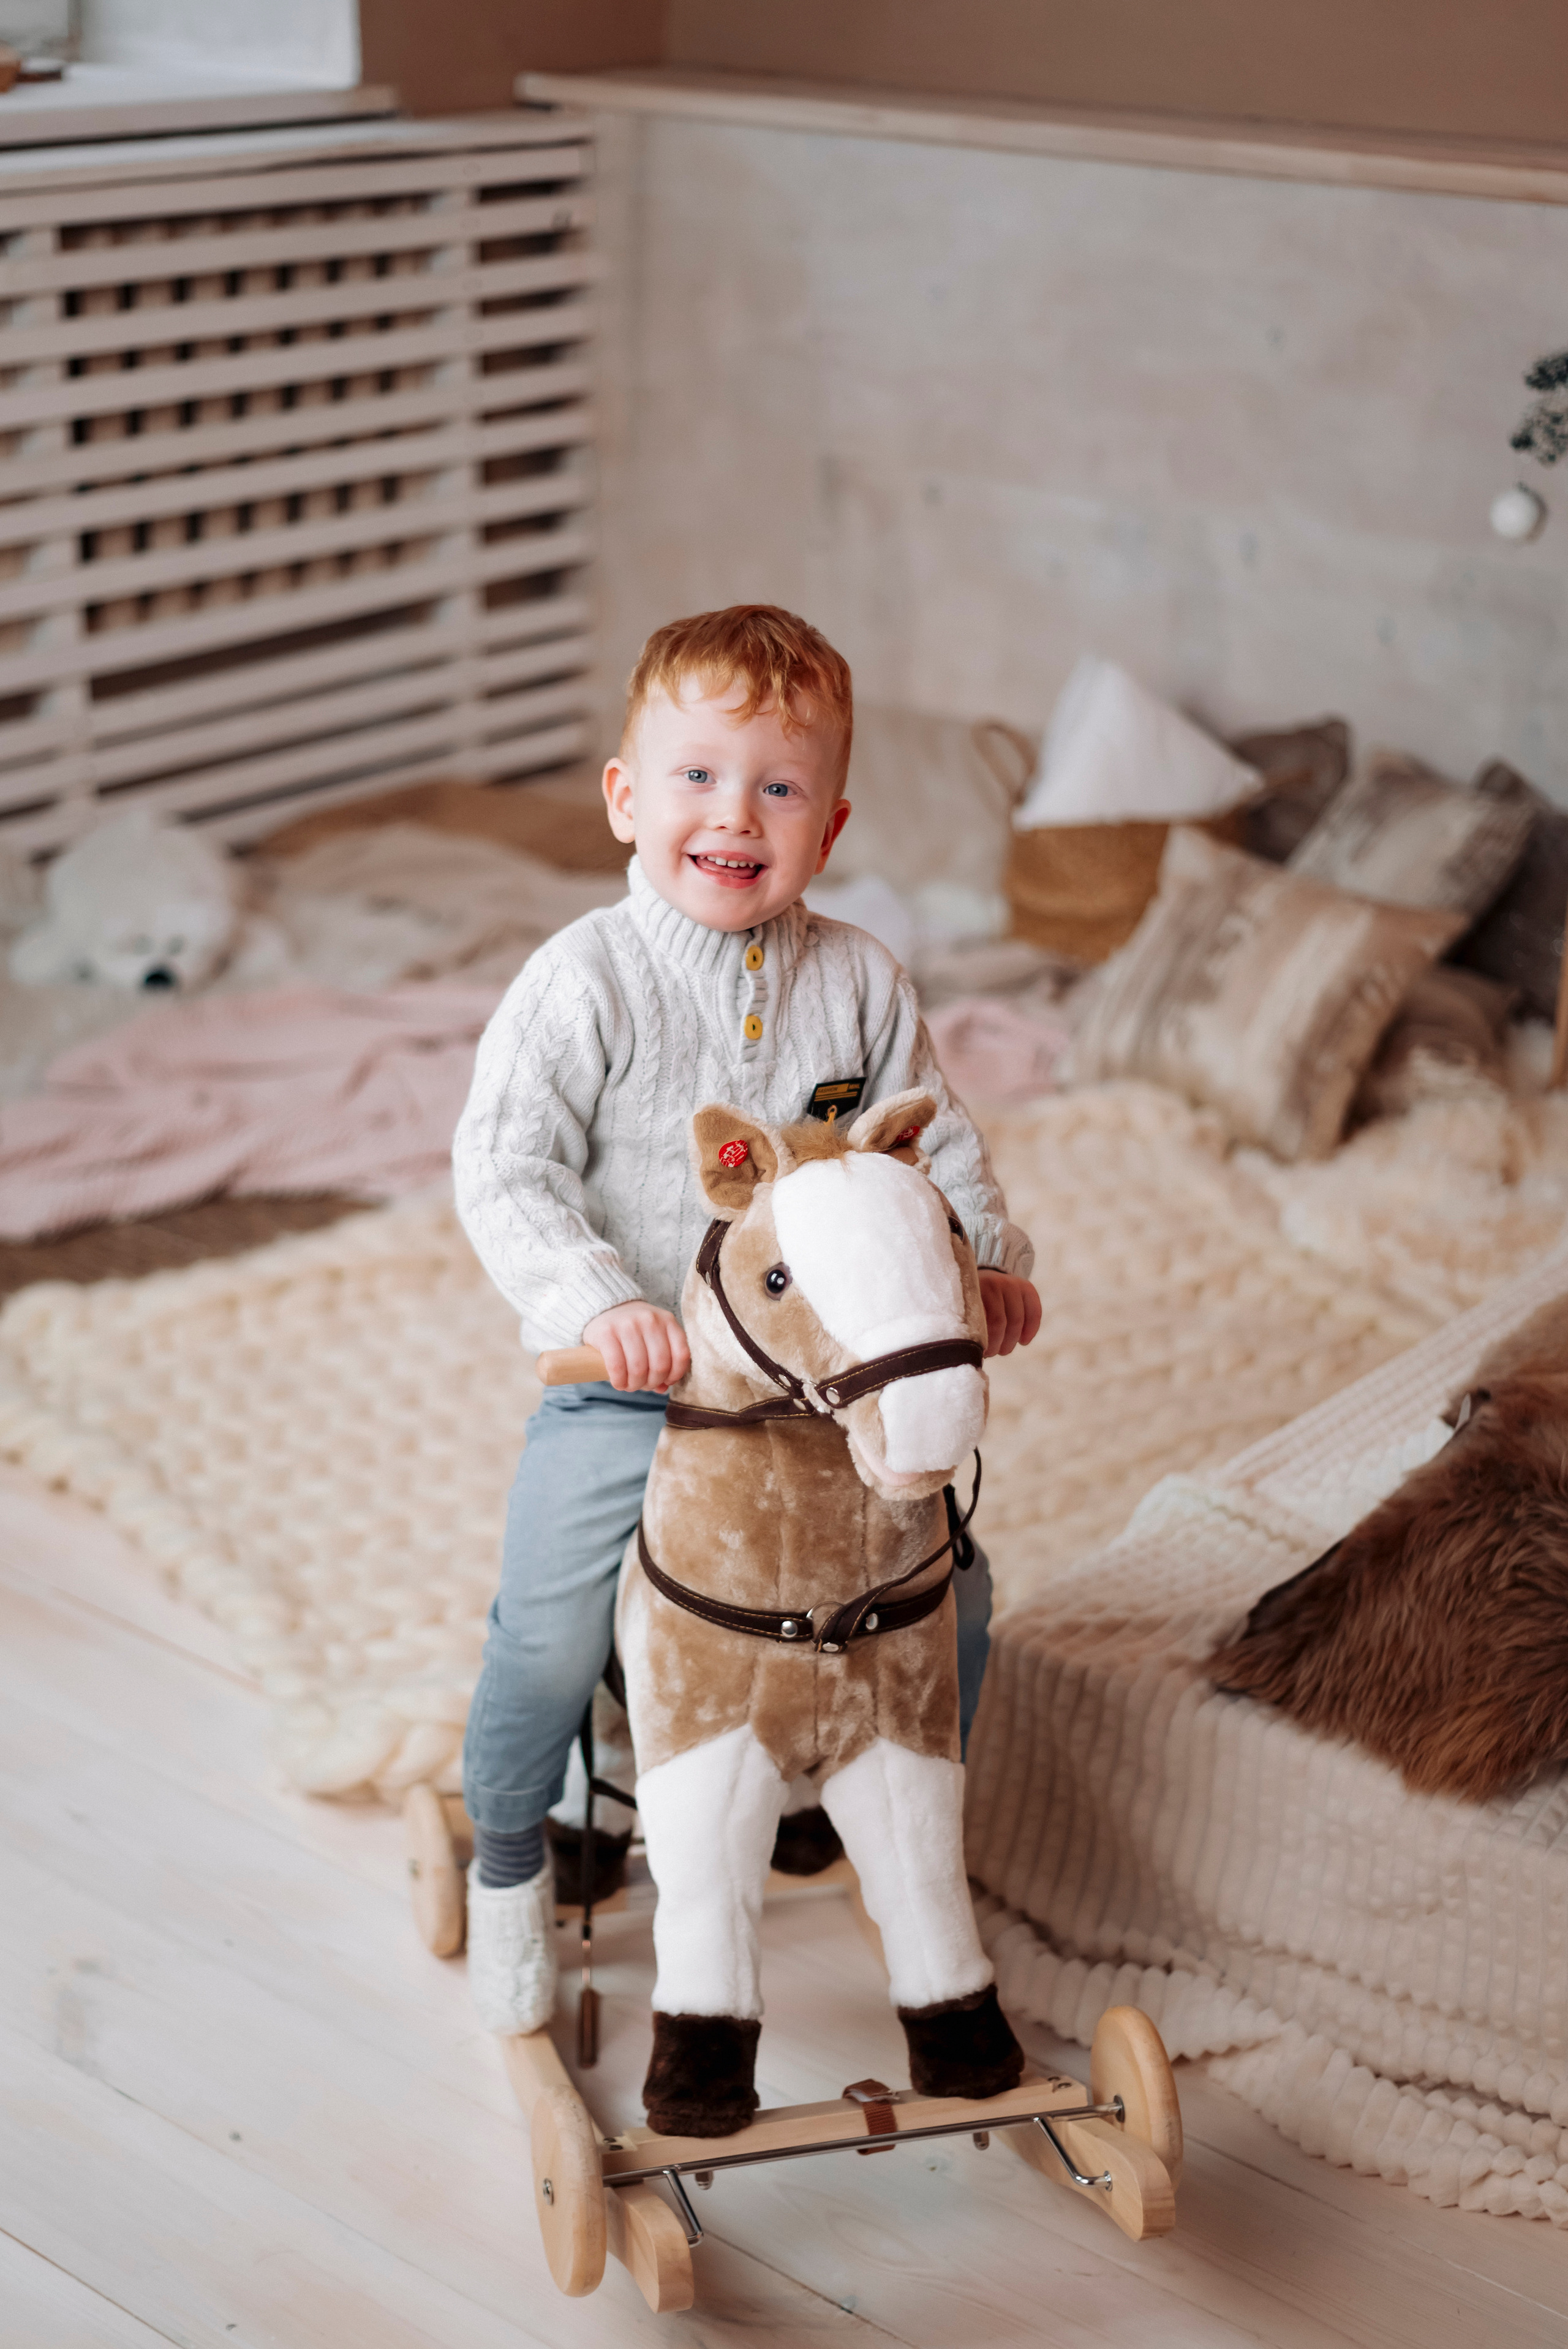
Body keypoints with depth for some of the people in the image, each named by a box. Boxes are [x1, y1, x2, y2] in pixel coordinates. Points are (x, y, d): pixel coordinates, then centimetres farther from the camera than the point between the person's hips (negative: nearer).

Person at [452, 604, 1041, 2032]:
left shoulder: (859, 981, 1)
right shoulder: (583, 981, -11)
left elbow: (930, 1137, 10)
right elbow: (502, 1169, -15)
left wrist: (988, 1257, -7)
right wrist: (602, 1301, -29)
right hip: (625, 1390, -3)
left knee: (951, 1594, 2)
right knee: (549, 1646, -13)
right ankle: (509, 1866, 18)